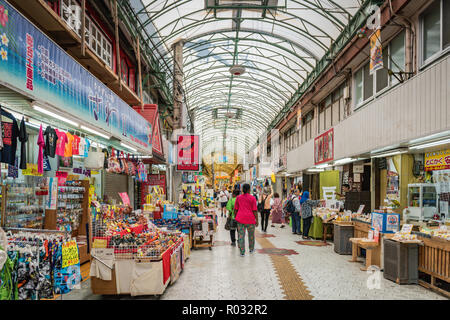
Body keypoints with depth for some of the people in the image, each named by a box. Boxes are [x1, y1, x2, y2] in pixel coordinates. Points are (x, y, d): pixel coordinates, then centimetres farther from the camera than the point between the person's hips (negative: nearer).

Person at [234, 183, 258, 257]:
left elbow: (235, 209, 8)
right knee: (251, 234, 16)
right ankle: (251, 249, 31)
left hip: (240, 218, 2)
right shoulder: (252, 198, -5)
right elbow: (255, 210, -6)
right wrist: (257, 220, -1)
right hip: (250, 218, -2)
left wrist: (236, 217, 18)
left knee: (241, 235, 2)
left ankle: (242, 252, 0)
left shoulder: (238, 197, 5)